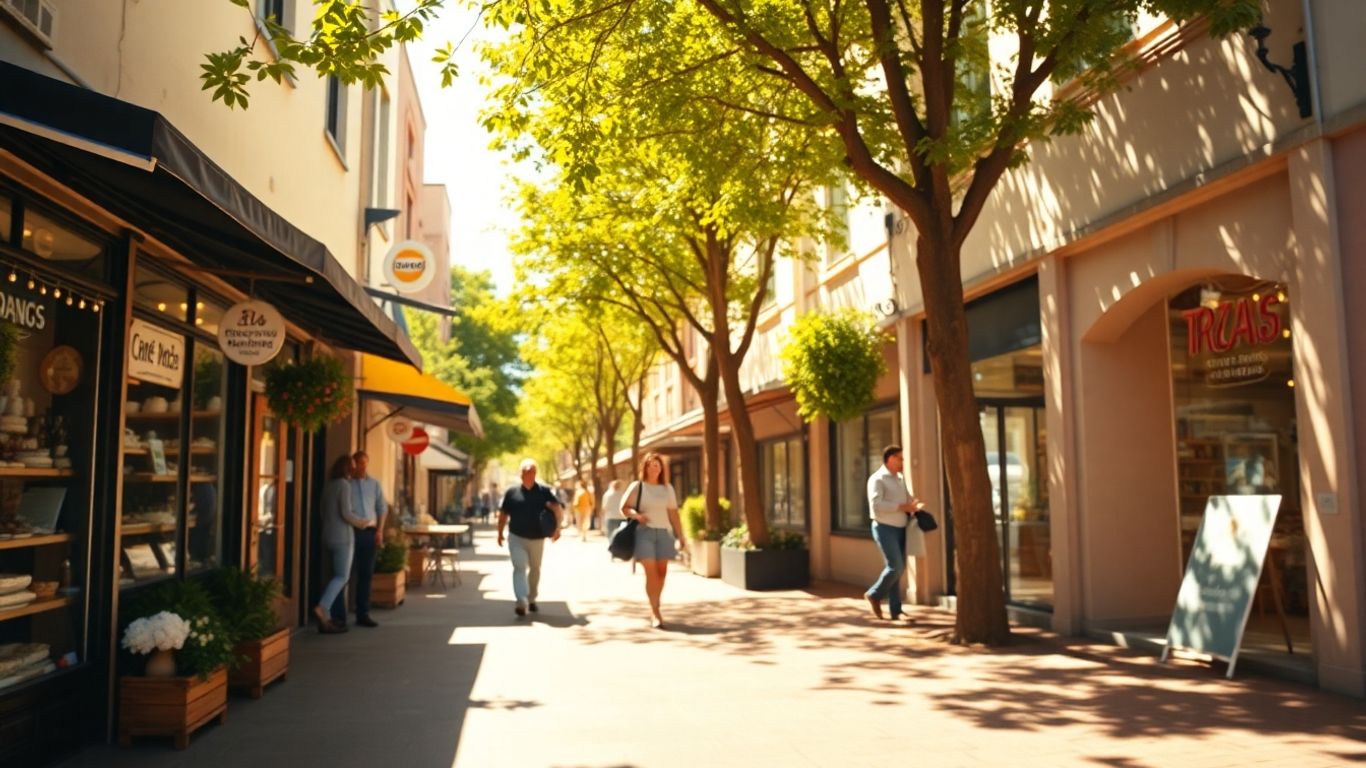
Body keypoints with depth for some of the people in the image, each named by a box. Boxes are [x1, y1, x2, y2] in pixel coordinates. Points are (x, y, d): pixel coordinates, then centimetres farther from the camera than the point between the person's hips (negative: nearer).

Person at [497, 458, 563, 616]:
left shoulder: (544, 491, -3)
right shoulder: (512, 492, -1)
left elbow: (559, 509, -10)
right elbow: (503, 513, 8)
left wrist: (557, 526, -25)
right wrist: (500, 532, 7)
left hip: (537, 538, 2)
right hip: (516, 537, -1)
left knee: (535, 570, 14)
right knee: (519, 568, -13)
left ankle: (531, 599, 32)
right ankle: (522, 602, -21)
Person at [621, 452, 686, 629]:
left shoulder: (667, 488, 10)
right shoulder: (637, 486, 2)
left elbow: (673, 513, 10)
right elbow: (624, 507, 3)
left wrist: (680, 536, 6)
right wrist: (635, 515, -18)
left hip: (664, 532, 3)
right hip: (644, 532, -3)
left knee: (662, 572, 5)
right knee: (651, 572, -11)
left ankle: (654, 609, 21)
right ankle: (655, 613, -9)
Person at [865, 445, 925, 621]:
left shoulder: (900, 479, 16)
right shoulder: (877, 479, -9)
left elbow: (908, 498, 18)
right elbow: (876, 504, -21)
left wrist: (916, 505, -6)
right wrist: (901, 507, -21)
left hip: (900, 529, 8)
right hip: (885, 528, -8)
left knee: (899, 569, 7)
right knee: (895, 567, -12)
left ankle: (895, 610, 13)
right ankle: (874, 595, 10)